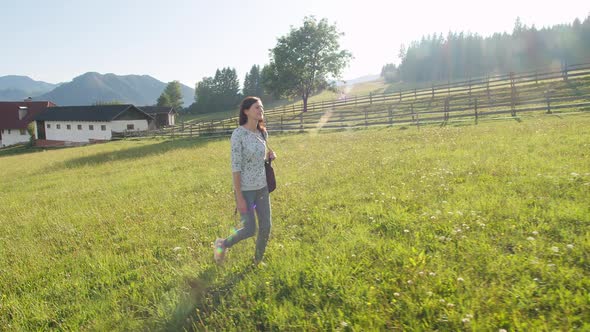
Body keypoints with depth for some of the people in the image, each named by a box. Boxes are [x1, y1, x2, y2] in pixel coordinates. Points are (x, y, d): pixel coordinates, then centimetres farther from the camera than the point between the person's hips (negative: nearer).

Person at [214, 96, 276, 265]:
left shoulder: (263, 132, 4)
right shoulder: (238, 134, -16)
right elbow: (236, 166, -18)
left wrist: (270, 155, -2)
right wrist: (239, 197, -19)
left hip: (262, 188, 6)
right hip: (245, 189, -6)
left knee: (266, 227, 8)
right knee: (250, 229, -3)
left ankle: (258, 261, 31)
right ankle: (222, 244, 26)